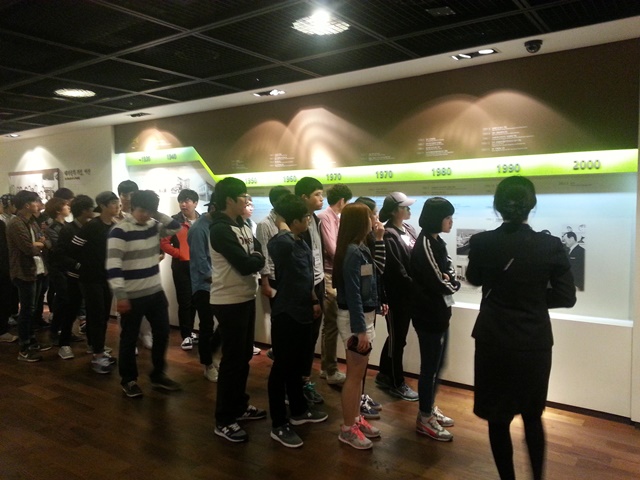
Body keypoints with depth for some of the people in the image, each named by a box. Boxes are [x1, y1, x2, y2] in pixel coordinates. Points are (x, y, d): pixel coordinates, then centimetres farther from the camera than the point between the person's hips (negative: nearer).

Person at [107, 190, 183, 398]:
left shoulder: (153, 226, 5)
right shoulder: (120, 230, -15)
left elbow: (176, 227, 8)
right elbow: (113, 264, -21)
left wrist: (157, 214, -4)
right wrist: (120, 295, -25)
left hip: (156, 292, 7)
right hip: (132, 295, -6)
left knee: (162, 334, 12)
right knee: (129, 339, 8)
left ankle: (158, 375, 28)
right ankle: (128, 380, 24)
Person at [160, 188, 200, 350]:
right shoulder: (174, 221, -4)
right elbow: (163, 242, -6)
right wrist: (180, 254, -11)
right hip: (182, 266, -3)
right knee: (184, 301, 1)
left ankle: (190, 331, 28)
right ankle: (186, 335, 11)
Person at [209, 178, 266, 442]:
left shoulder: (242, 225, 10)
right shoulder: (220, 229, -18)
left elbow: (258, 254, 8)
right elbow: (247, 265, -22)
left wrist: (253, 258, -12)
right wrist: (258, 258, -3)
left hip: (246, 297, 9)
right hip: (229, 301, -9)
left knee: (245, 355, 18)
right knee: (232, 359, -1)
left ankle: (240, 405, 34)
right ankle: (224, 420, 12)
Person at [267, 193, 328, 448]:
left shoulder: (303, 245, 9)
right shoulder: (280, 244, -17)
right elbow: (284, 240, -39)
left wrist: (314, 301, 19)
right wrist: (281, 224, -20)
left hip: (302, 312, 9)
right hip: (285, 315, -9)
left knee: (297, 366, 22)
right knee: (282, 368, 3)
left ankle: (299, 411, 38)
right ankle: (279, 425, 15)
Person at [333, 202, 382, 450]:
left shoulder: (360, 248, 8)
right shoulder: (352, 252, -21)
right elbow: (352, 293, -23)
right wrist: (361, 329, -22)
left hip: (364, 315, 9)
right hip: (355, 318, -9)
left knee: (359, 372, 18)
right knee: (354, 374, 2)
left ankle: (356, 418, 32)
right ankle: (347, 428, 15)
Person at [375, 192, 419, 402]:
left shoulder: (408, 229, 9)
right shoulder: (389, 235, -16)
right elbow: (397, 271, -20)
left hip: (408, 293, 8)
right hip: (396, 294, -8)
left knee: (398, 336, 19)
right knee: (397, 338, 5)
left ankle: (384, 375, 35)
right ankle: (397, 383, 20)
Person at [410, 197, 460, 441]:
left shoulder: (437, 242, 11)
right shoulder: (425, 244, -19)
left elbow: (450, 273, 10)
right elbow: (439, 284, -22)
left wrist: (450, 281, -11)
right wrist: (452, 283, -2)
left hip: (439, 312, 9)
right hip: (429, 314, -9)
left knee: (436, 365, 18)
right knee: (430, 367, 2)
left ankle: (430, 408, 33)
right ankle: (425, 418, 16)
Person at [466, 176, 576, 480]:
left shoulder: (481, 242, -10)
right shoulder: (550, 245, -11)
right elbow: (566, 296, -5)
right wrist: (533, 296, 8)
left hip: (493, 341, -1)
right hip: (534, 343, 1)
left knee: (498, 417, 14)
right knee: (533, 416, 22)